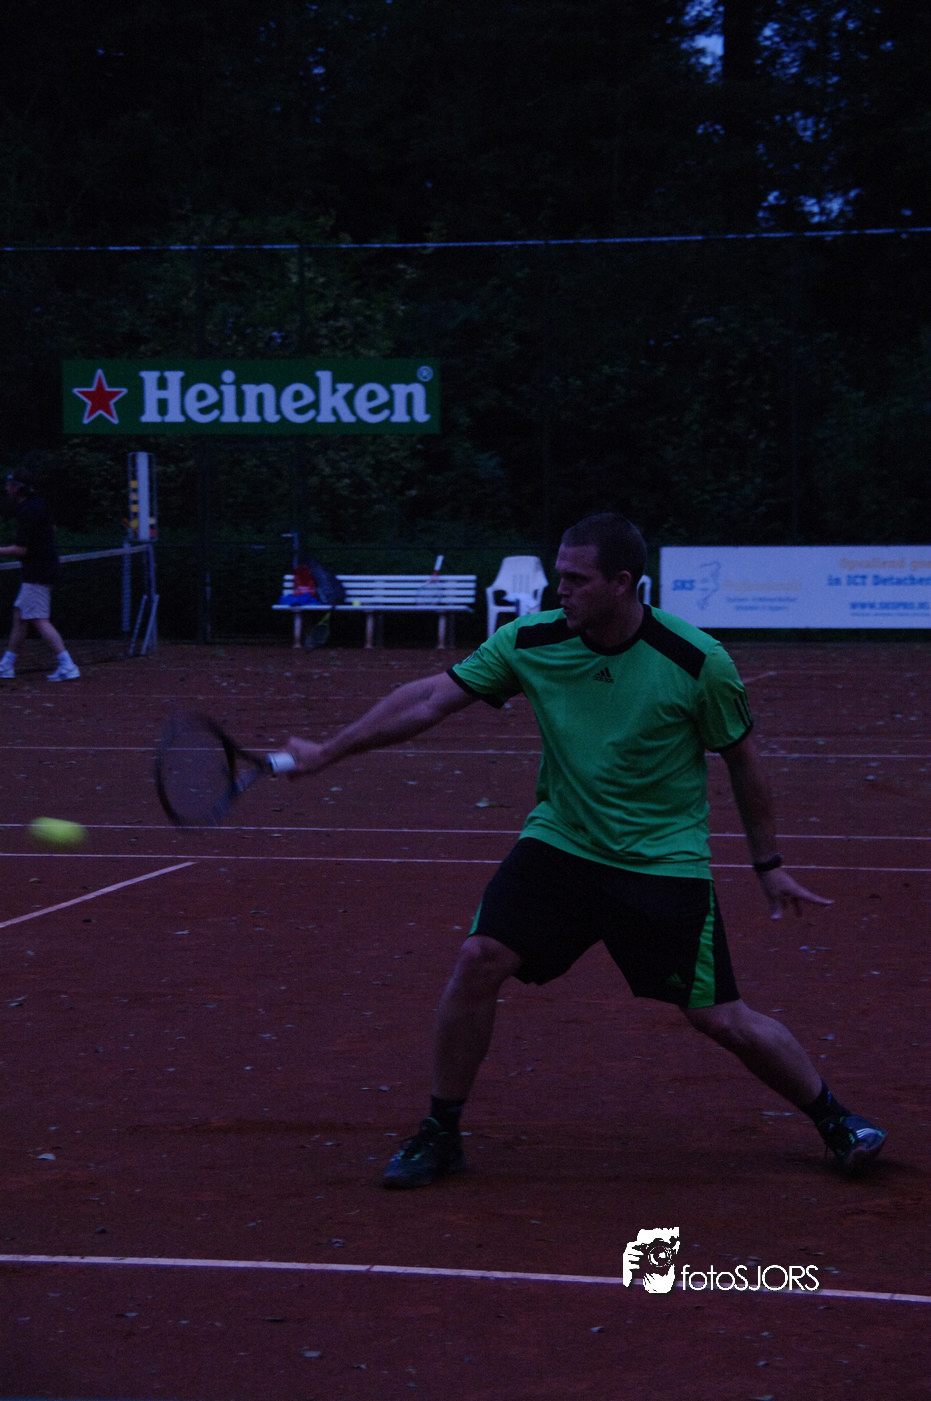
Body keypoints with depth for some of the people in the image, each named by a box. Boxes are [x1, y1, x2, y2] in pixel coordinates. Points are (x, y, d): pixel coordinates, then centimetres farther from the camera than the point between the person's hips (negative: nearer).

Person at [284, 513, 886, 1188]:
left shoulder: (698, 661, -16)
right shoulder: (530, 641, -10)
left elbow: (742, 759, -2)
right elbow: (429, 701, -5)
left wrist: (769, 864, 5)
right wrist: (328, 751, -6)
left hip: (665, 865, -3)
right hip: (560, 845, 3)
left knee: (722, 1018, -2)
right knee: (480, 961, -15)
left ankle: (835, 1118, 24)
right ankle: (441, 1134, 3)